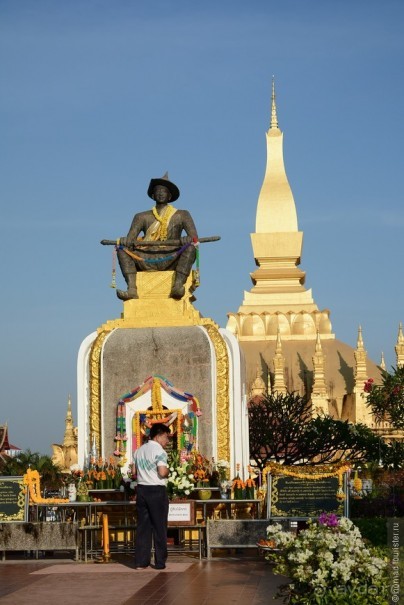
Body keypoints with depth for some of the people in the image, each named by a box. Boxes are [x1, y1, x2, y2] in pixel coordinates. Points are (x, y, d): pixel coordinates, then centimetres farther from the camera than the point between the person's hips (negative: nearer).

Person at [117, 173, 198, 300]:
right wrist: (127, 241, -20)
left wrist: (188, 239, -25)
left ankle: (178, 286, -44)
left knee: (190, 247, -28)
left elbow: (194, 236, 0)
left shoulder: (181, 216, 13)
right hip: (148, 261, 2)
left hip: (171, 261, -2)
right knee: (122, 247, -16)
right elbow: (130, 238, 5)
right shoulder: (143, 217, 17)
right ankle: (132, 289, -33)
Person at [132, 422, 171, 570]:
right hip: (156, 490, -6)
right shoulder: (159, 451, -11)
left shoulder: (139, 451, 12)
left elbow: (134, 471, 13)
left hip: (141, 489, 6)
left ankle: (141, 562, 6)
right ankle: (160, 562, 4)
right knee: (159, 527, 2)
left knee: (143, 526, 8)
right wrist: (168, 471, 1)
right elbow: (162, 473, -19)